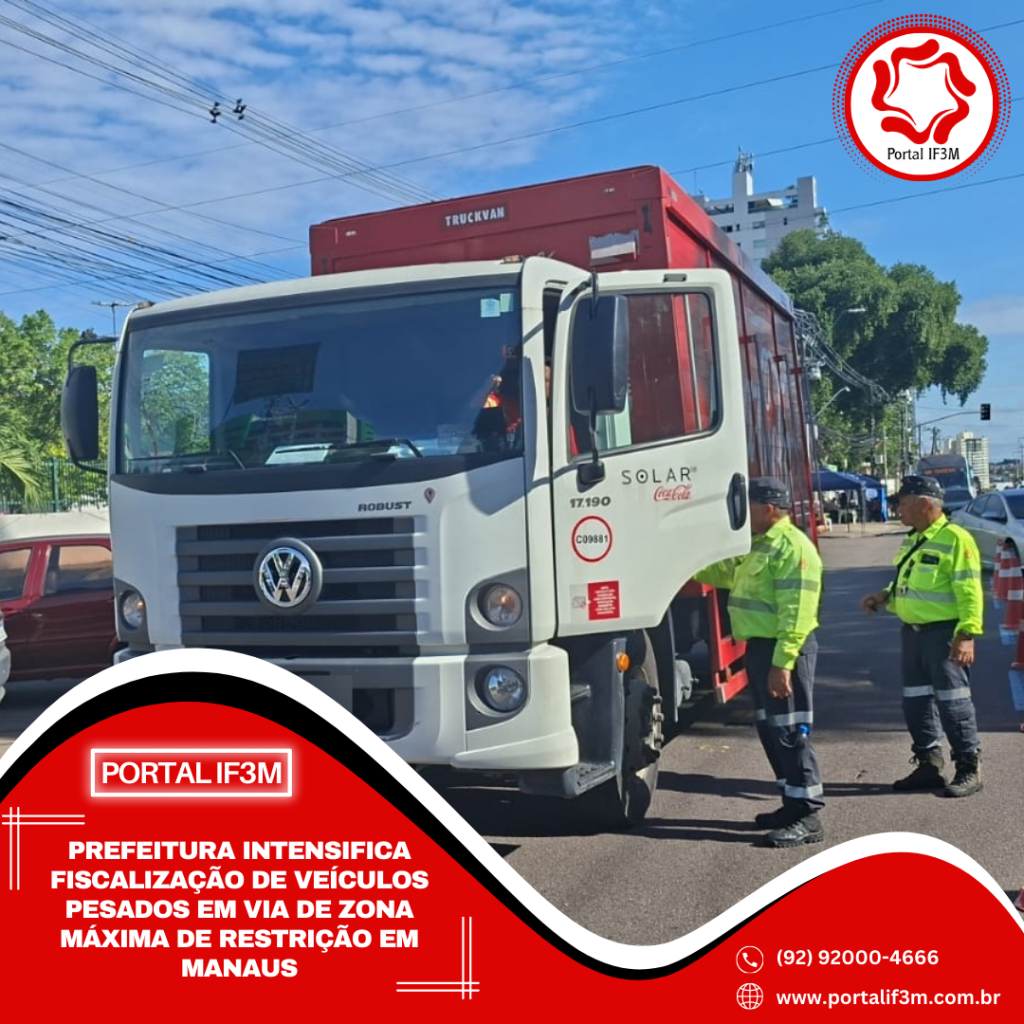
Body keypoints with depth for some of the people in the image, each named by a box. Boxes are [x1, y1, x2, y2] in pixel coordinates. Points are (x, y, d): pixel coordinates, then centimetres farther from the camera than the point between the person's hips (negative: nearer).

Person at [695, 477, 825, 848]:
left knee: (790, 731, -6)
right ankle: (794, 803, 26)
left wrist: (782, 663, -26)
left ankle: (807, 817, 0)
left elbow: (796, 612, -22)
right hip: (761, 647, 10)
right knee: (770, 729, 15)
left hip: (784, 651, -10)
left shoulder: (793, 547, -16)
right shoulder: (759, 546, 17)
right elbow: (723, 572, 31)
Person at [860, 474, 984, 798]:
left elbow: (969, 592, -17)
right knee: (916, 702, 13)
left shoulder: (954, 539, -13)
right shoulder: (912, 541, 15)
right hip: (912, 633, 9)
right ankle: (928, 765, 24)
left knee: (952, 702, -3)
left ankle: (969, 770, 8)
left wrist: (966, 634, -23)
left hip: (944, 634, -9)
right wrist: (885, 596, 8)